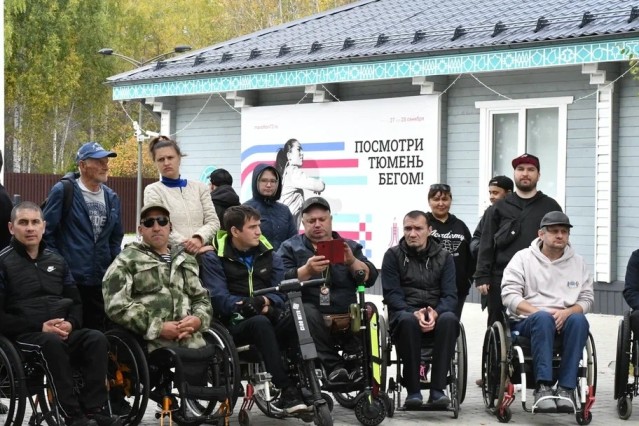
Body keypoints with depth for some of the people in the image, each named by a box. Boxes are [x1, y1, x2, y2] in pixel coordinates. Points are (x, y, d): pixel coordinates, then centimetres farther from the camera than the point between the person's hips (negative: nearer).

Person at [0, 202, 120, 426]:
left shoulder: (56, 261, 18)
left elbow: (76, 302, 20)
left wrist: (70, 323, -4)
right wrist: (39, 327, -15)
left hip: (63, 332, 5)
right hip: (25, 335, -5)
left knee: (96, 338, -25)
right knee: (52, 343, -37)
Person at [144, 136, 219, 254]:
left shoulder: (199, 187, 14)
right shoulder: (153, 191, 3)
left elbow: (213, 221, 7)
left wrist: (199, 238, -14)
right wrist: (188, 245, -20)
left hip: (201, 252, 3)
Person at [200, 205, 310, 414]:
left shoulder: (269, 255, 15)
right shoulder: (213, 258, 2)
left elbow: (282, 291, 4)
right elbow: (219, 298, -11)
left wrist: (267, 302, -18)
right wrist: (244, 305, -26)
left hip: (269, 318, 4)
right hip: (234, 324, -3)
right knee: (261, 323, -38)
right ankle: (287, 391, -42)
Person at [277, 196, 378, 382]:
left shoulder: (349, 247, 22)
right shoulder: (290, 247, 16)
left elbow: (370, 278, 6)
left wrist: (352, 262, -13)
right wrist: (307, 271, -19)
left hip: (345, 317, 2)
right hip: (312, 317, -1)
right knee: (307, 311, -35)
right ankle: (334, 365, -38)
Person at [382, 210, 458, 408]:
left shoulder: (444, 257, 10)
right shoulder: (393, 255, 6)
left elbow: (450, 295, 0)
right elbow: (391, 294, -4)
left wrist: (435, 313, -22)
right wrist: (414, 313, -22)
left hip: (436, 313, 1)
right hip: (404, 312, -1)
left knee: (449, 319, -34)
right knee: (407, 320, -37)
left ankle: (437, 389, -31)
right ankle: (412, 390, -29)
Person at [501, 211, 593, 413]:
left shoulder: (578, 262, 16)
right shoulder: (523, 258, 7)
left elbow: (587, 298, 9)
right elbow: (509, 295, -3)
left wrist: (568, 312, -12)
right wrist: (538, 311, -18)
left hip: (564, 321, 2)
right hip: (526, 321, -2)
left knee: (578, 320, -33)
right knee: (543, 318, -38)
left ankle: (566, 388, -36)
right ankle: (543, 387, -44)